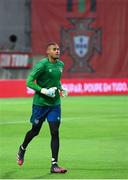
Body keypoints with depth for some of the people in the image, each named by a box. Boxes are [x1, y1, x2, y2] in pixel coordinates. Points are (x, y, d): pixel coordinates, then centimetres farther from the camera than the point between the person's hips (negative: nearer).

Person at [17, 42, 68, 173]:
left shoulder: (60, 64, 7)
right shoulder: (42, 65, -15)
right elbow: (29, 82, -16)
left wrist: (61, 88, 6)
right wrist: (44, 91, -25)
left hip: (55, 104, 5)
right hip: (40, 103, -5)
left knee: (55, 132, -6)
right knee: (35, 131, 10)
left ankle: (54, 165, -4)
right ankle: (22, 149, 42)